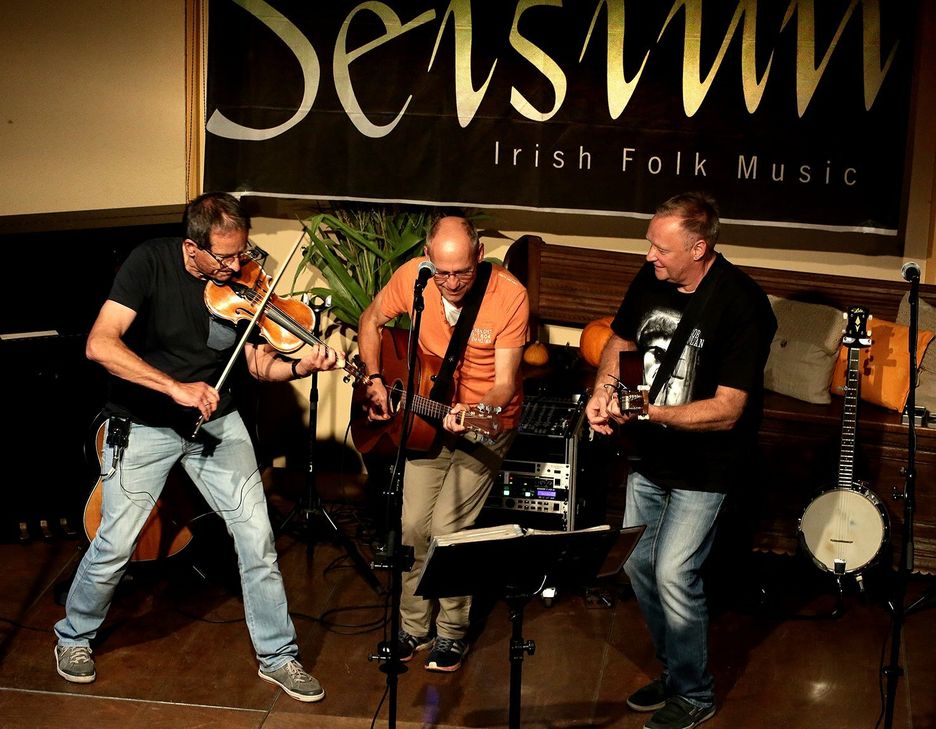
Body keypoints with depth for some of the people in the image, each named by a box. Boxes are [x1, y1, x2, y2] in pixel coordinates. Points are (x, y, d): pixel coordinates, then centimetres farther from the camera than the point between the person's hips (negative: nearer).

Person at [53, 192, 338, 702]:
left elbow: (260, 364, -2)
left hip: (216, 421, 3)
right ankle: (73, 637, 28)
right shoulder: (150, 263, -18)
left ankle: (277, 656, 12)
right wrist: (175, 387, -36)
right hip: (144, 424, -3)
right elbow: (100, 344, -29)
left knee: (257, 536, -3)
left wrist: (302, 366, -24)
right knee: (115, 543, -1)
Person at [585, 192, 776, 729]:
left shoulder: (743, 304, -23)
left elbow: (726, 411, -25)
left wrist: (648, 412, -32)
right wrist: (602, 392, -6)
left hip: (704, 468, -7)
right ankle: (675, 671, 33)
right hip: (650, 460, 7)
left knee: (674, 573, -11)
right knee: (637, 565, 13)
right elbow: (620, 342, 14)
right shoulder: (651, 280, -4)